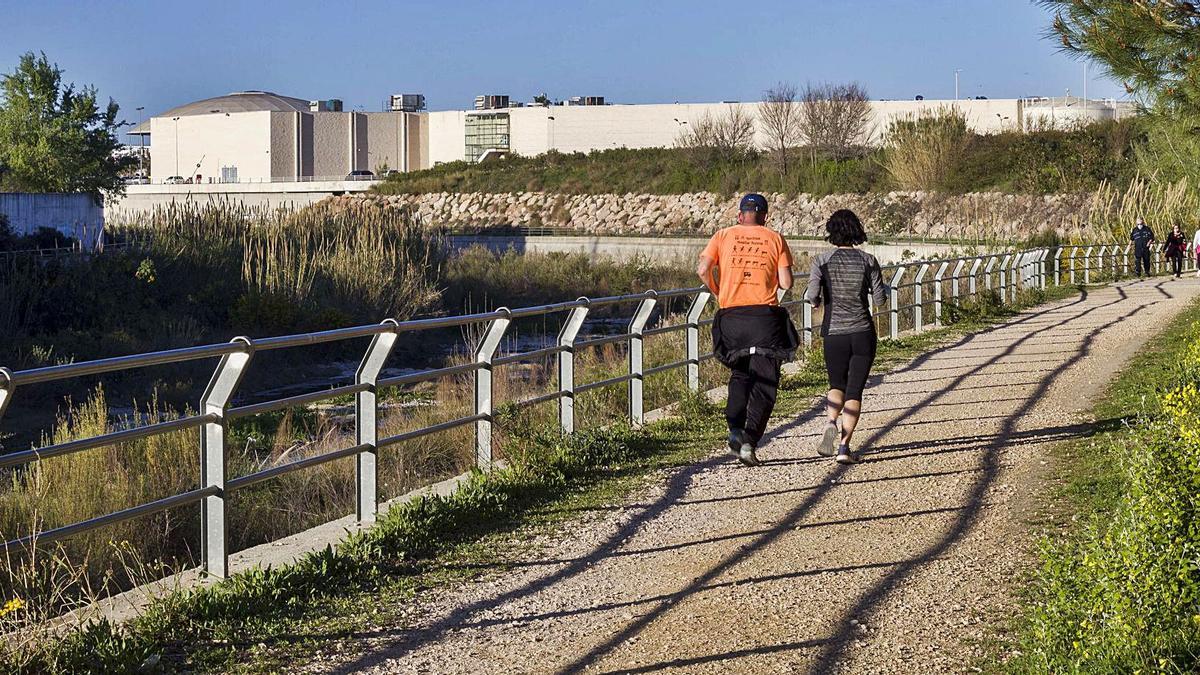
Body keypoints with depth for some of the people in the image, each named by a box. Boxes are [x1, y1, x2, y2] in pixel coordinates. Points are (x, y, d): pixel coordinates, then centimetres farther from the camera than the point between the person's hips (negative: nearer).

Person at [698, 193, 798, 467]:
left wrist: (718, 293, 12)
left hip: (730, 316, 2)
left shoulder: (723, 236, 8)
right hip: (765, 317, -2)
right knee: (764, 383, 4)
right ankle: (749, 440, -9)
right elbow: (786, 283, -1)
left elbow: (703, 270, -5)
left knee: (740, 375, 21)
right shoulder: (775, 239, 6)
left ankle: (735, 428, 1)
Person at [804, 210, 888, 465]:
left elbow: (813, 297, -13)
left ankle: (831, 423, -9)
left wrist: (818, 301, 10)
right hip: (863, 333, 0)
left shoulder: (822, 261, -3)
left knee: (837, 384, 19)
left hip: (834, 333, 0)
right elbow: (880, 300, -3)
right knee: (855, 391, 5)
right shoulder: (868, 260, -2)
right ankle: (844, 446, -7)